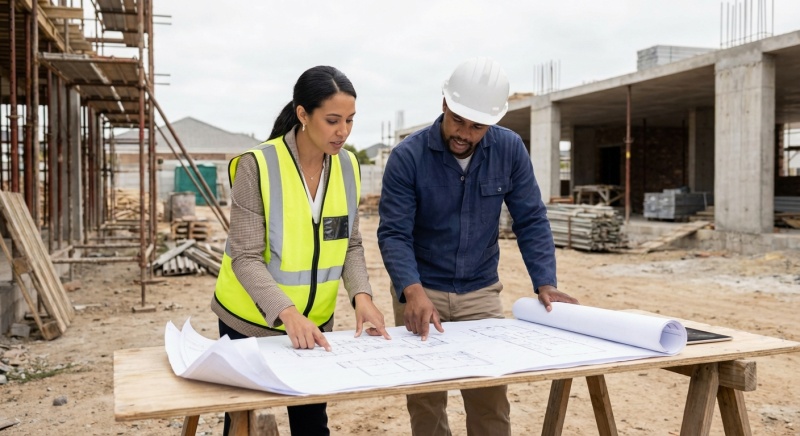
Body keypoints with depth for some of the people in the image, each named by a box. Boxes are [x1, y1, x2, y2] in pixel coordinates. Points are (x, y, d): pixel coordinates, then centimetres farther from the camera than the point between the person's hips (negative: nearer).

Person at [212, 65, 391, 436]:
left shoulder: (348, 167, -3)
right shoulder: (257, 166, -19)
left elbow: (350, 244, 2)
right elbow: (246, 258, -21)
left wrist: (361, 295, -15)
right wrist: (287, 313, -34)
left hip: (314, 322, 4)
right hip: (251, 322, -3)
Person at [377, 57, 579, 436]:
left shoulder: (510, 149, -7)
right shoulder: (407, 156, -15)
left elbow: (531, 221, -3)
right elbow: (394, 233, -18)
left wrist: (545, 284, -15)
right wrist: (414, 292, -34)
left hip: (481, 292, 2)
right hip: (421, 291, -2)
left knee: (491, 401, 5)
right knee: (425, 401, 5)